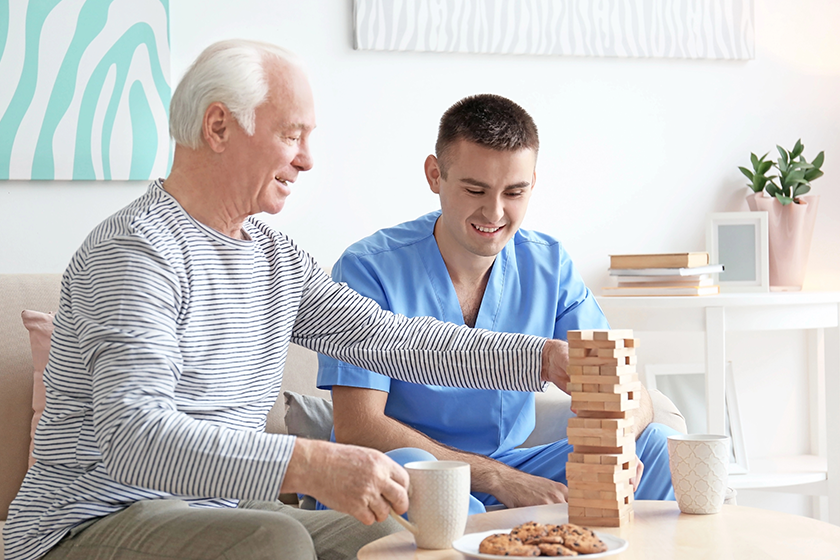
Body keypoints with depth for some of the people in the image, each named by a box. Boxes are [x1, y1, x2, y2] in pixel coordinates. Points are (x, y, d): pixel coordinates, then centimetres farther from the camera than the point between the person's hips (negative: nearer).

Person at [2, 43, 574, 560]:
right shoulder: (135, 249, -18)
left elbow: (391, 338, 11)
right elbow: (132, 436, -31)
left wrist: (545, 358, -1)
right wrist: (309, 465, -42)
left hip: (222, 512, 9)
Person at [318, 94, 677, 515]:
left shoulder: (548, 264, 2)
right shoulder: (369, 269, -13)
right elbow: (356, 428, -20)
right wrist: (499, 479, -28)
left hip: (512, 473, 4)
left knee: (657, 444, -13)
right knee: (405, 465, -39)